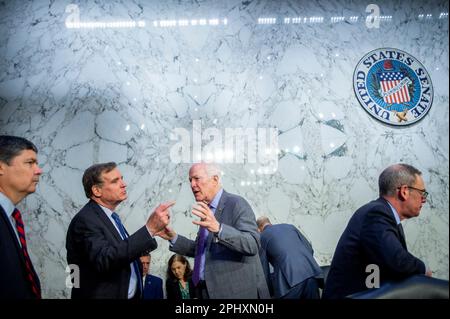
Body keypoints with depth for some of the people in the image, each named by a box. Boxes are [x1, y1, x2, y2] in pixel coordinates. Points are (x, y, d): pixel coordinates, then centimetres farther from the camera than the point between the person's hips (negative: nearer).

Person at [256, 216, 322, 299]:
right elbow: (310, 249, 20)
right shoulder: (289, 226, 22)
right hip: (311, 272, 4)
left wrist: (270, 291, 22)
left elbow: (264, 270, 11)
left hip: (289, 280, -4)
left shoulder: (261, 237, 11)